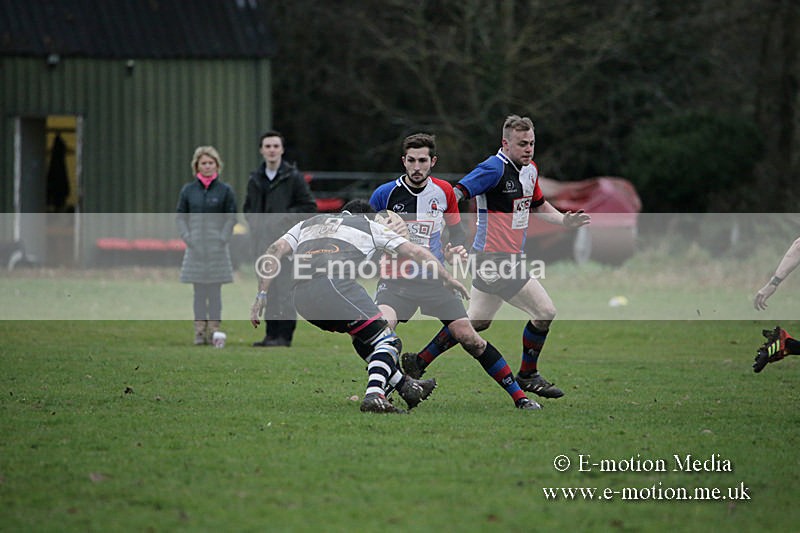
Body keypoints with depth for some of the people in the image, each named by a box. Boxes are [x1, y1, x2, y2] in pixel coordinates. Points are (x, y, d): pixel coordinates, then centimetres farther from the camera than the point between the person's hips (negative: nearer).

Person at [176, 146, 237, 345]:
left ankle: (214, 329, 2)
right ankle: (200, 331, 4)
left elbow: (231, 218, 2)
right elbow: (180, 217, 8)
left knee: (215, 291, -1)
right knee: (199, 291, 3)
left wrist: (222, 239, -10)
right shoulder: (188, 190, 7)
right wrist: (187, 238, -5)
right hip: (195, 247, 2)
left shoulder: (225, 190, 2)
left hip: (217, 247, -2)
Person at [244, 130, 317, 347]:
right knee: (266, 287, 7)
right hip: (261, 240, 6)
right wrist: (253, 221, 5)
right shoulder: (255, 179, 14)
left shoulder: (293, 177, -1)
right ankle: (271, 333, 11)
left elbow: (310, 206, -1)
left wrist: (287, 216, -12)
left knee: (284, 286, -10)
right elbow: (247, 207, 25)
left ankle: (285, 334, -9)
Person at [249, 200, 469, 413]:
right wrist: (448, 278, 34)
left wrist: (262, 295, 17)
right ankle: (373, 396, -25)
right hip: (334, 282, -5)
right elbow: (415, 252, 26)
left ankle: (404, 385, 28)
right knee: (387, 341, 0)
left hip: (301, 296, 5)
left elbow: (275, 251, 21)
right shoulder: (369, 226, 27)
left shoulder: (307, 224, 36)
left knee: (364, 339, 27)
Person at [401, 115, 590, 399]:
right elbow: (457, 192, -24)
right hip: (497, 259, -10)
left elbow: (538, 205, 27)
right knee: (545, 312, -7)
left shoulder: (530, 169, 12)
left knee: (477, 321, 18)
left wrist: (564, 220, 12)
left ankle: (418, 362, 24)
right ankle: (528, 375, 9)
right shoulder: (495, 168, -17)